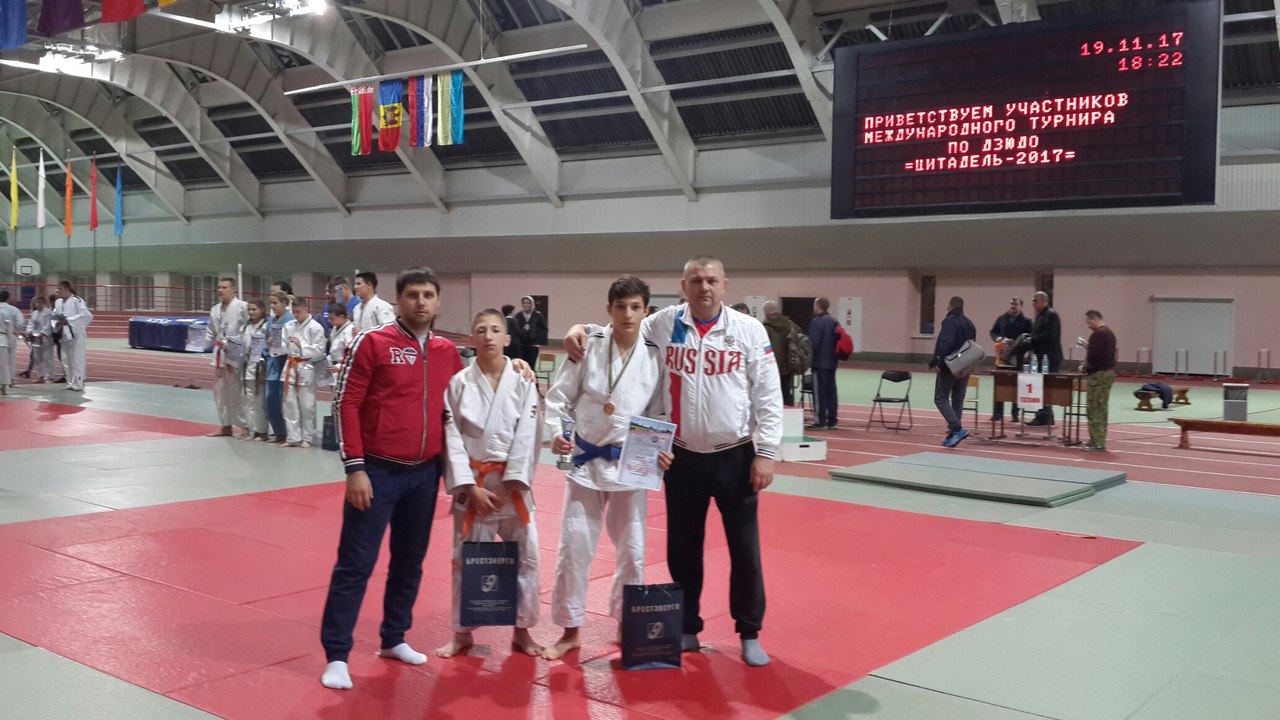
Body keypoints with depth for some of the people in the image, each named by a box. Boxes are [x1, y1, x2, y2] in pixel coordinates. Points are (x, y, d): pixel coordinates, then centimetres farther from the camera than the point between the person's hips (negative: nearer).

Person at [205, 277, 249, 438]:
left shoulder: (242, 307, -11)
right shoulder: (215, 310, 12)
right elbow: (210, 333, 19)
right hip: (220, 355, 8)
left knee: (237, 392, -6)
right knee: (220, 392, 14)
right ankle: (225, 426, 26)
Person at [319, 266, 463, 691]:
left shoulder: (448, 352, 7)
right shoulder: (372, 343, -7)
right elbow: (346, 404, -9)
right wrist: (354, 468, -14)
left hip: (426, 474, 5)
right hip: (378, 471, -5)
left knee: (410, 562, 15)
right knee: (355, 564, 0)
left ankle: (393, 639, 31)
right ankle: (336, 655, 9)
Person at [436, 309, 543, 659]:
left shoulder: (523, 382, -3)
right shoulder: (459, 383, -3)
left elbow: (527, 436, -6)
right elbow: (452, 438, -5)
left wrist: (511, 484, -12)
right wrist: (471, 487, -12)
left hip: (513, 482, 0)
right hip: (472, 482, 0)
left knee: (524, 556, 4)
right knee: (465, 558, 7)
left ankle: (521, 629, 21)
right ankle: (462, 632, 23)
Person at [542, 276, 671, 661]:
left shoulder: (655, 356, -4)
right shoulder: (589, 347, -6)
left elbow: (658, 413, 2)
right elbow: (559, 396, -2)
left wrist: (661, 450, -13)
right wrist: (557, 432, -17)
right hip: (586, 459, 0)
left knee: (631, 549, 9)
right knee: (574, 545, 4)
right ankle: (570, 630, 20)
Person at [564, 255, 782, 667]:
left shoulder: (749, 330, -6)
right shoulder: (664, 325, -1)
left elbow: (768, 395, -6)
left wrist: (765, 453, -9)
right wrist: (582, 332, -8)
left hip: (734, 456, -2)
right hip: (683, 457, 2)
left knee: (744, 548, 6)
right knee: (682, 548, 13)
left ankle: (750, 633, 22)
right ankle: (686, 627, 30)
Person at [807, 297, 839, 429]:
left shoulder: (816, 322, -14)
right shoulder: (834, 322, 12)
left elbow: (813, 343, -18)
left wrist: (808, 354, -4)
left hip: (819, 363, -8)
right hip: (831, 362, 8)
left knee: (819, 393, -3)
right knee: (831, 391, 11)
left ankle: (820, 421, -2)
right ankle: (833, 420, 14)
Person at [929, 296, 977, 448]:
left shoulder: (949, 321, -12)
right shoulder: (969, 323, 15)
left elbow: (945, 344, -23)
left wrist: (938, 362, -19)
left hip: (949, 367, -8)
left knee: (941, 398, -2)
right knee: (958, 400, 12)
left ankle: (957, 429, -17)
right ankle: (953, 434, 13)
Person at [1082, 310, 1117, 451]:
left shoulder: (1097, 334, -15)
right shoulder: (1110, 332, 16)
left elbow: (1093, 355, -22)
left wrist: (1086, 366, -5)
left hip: (1098, 374, -10)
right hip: (1109, 371, 10)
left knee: (1094, 409, -7)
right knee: (1102, 408, 14)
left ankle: (1097, 442, -7)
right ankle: (1100, 440, 18)